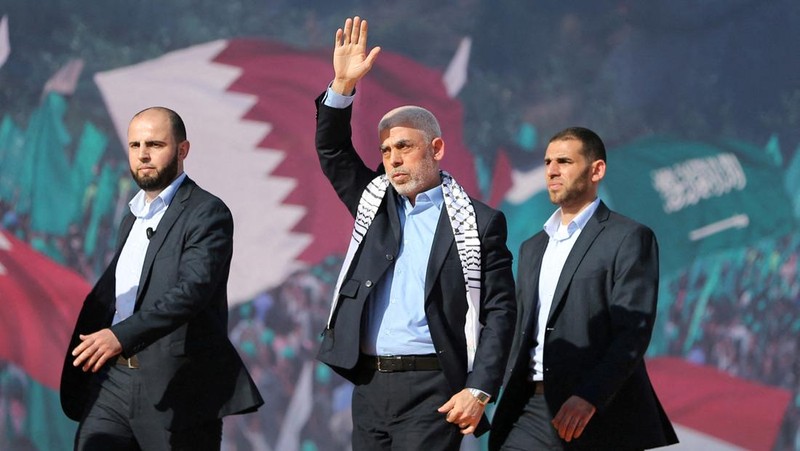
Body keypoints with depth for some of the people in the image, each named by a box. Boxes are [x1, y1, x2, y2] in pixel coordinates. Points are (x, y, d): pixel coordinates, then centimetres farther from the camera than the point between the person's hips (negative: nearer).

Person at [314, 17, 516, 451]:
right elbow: (332, 152, 7)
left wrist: (479, 390, -12)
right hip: (369, 384, 5)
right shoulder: (374, 203, 15)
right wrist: (343, 85, -9)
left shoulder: (479, 223, 0)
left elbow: (499, 312, -3)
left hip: (432, 388, -5)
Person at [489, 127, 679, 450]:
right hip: (533, 410, 6)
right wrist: (509, 405, 12)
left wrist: (588, 397, -24)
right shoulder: (533, 248, 21)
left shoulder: (629, 239, -3)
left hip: (601, 418, -6)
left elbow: (633, 333, -13)